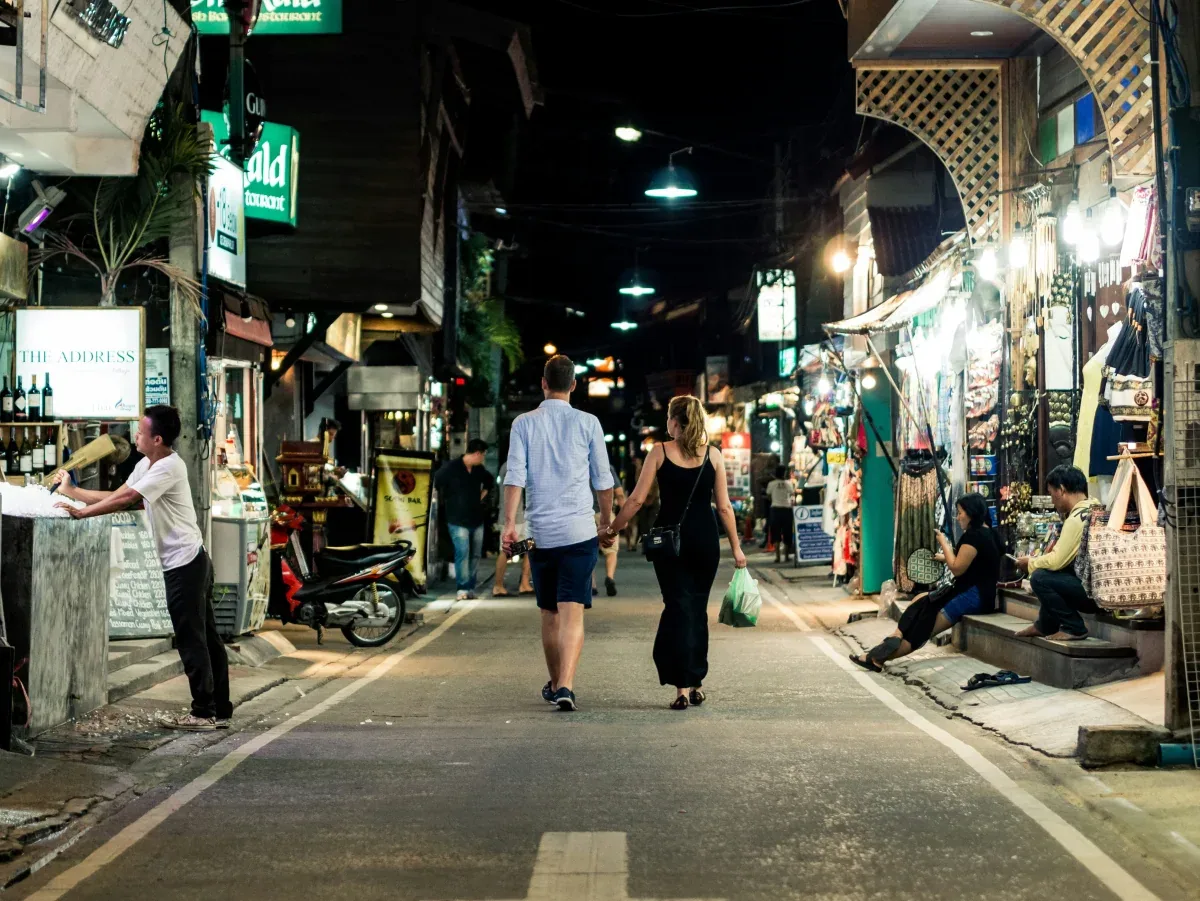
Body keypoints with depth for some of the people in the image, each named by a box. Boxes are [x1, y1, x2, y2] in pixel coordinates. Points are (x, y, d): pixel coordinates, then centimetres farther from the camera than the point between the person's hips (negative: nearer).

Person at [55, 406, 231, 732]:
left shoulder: (169, 467, -17)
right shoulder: (145, 466, 14)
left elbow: (124, 500, -21)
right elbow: (117, 496, 16)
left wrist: (80, 513, -15)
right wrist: (72, 491, 15)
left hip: (185, 563, -10)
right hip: (189, 562, 10)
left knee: (191, 640, -4)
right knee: (205, 638, 11)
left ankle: (204, 713, 3)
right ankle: (220, 711, 17)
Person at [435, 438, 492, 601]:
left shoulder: (479, 470, 10)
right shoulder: (451, 468, -10)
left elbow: (488, 481, 31)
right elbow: (437, 484, -5)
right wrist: (448, 502, 1)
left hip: (477, 519, 6)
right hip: (458, 520, -6)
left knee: (475, 555, 6)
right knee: (462, 553, -15)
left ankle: (470, 588, 12)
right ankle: (462, 588, -11)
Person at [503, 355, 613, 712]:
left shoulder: (523, 424, 3)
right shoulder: (587, 423, 1)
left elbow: (515, 477, -6)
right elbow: (603, 479, 6)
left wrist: (509, 523, -7)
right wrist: (607, 518, 20)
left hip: (540, 532, 2)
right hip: (579, 531, -2)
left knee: (549, 614, 16)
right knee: (572, 613, -5)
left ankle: (554, 684, 29)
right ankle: (565, 686, -19)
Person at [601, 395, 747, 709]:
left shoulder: (660, 452, -2)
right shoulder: (713, 455, 1)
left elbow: (637, 499, -4)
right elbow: (724, 506, 1)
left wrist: (611, 530, 7)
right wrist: (736, 547, 8)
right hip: (705, 541, 2)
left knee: (678, 607, 1)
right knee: (698, 609, 14)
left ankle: (682, 687, -9)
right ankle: (696, 684, 20)